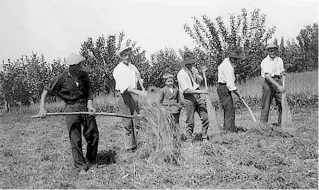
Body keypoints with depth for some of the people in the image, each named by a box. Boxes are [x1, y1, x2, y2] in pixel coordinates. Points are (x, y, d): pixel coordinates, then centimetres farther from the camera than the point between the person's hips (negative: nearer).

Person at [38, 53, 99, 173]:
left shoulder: (84, 75, 2)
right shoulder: (62, 78, -8)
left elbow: (89, 91, 6)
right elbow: (46, 91, -4)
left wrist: (90, 105, -11)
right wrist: (42, 108, -13)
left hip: (85, 106, 4)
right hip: (71, 108, -4)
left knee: (93, 135, 7)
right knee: (75, 139, -2)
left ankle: (91, 161, 27)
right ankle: (80, 165, 11)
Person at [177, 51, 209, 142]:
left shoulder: (193, 70, 11)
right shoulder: (181, 74, -12)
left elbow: (200, 81, 16)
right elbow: (186, 90, -17)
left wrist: (196, 75, -4)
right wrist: (201, 91, -20)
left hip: (198, 96, 6)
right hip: (189, 98, -6)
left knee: (205, 117, 1)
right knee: (190, 121, -1)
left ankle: (204, 137, 12)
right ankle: (189, 139, 12)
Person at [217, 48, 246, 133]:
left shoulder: (226, 61, 8)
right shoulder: (228, 67, -23)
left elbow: (219, 67, 31)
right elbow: (230, 84, -25)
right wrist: (239, 94, -18)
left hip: (224, 88, 10)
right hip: (224, 89, -10)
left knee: (228, 109, 13)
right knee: (229, 109, -14)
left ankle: (226, 127, 19)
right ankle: (229, 129, -15)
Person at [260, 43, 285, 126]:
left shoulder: (279, 60, 13)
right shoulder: (265, 62, -7)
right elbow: (267, 76, -19)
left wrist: (282, 73, -5)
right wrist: (278, 86, -27)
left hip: (278, 81, 5)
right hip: (268, 82, -5)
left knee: (282, 103, -2)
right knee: (266, 105, -3)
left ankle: (281, 124, 4)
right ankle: (263, 124, 4)